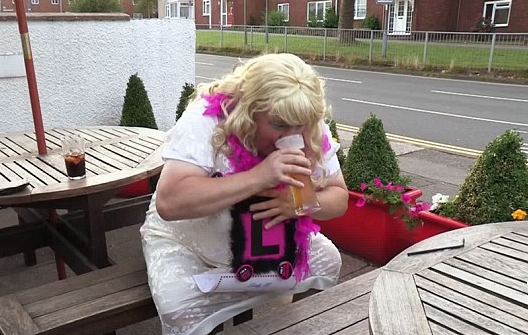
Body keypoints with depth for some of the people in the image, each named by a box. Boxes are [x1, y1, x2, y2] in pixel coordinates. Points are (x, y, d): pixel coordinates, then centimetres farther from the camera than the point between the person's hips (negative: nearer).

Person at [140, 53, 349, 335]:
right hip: (185, 240, -3)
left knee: (327, 261, -11)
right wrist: (258, 177, -45)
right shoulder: (206, 119, -31)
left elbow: (338, 197, -9)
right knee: (179, 305, -28)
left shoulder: (313, 132, -18)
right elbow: (169, 202, -41)